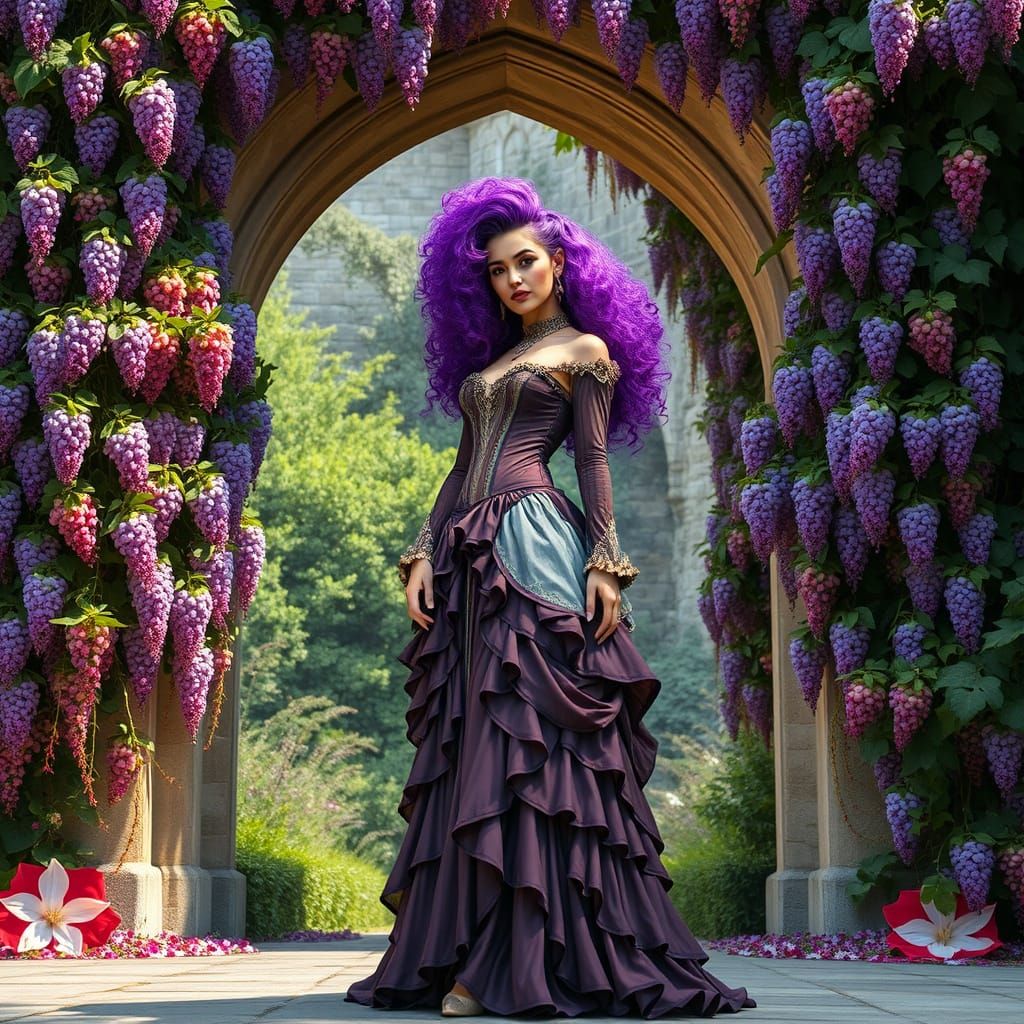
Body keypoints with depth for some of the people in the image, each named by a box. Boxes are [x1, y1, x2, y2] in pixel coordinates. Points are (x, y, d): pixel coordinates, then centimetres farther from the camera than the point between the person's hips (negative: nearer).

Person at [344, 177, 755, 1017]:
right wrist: (424, 552, 8)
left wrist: (606, 563, -10)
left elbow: (594, 462, 0)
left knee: (531, 741, -11)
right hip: (470, 555, 7)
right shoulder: (486, 359, 23)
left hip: (536, 546, -7)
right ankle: (470, 955, 1)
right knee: (473, 750, 2)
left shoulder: (586, 351, 7)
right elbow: (463, 466, 19)